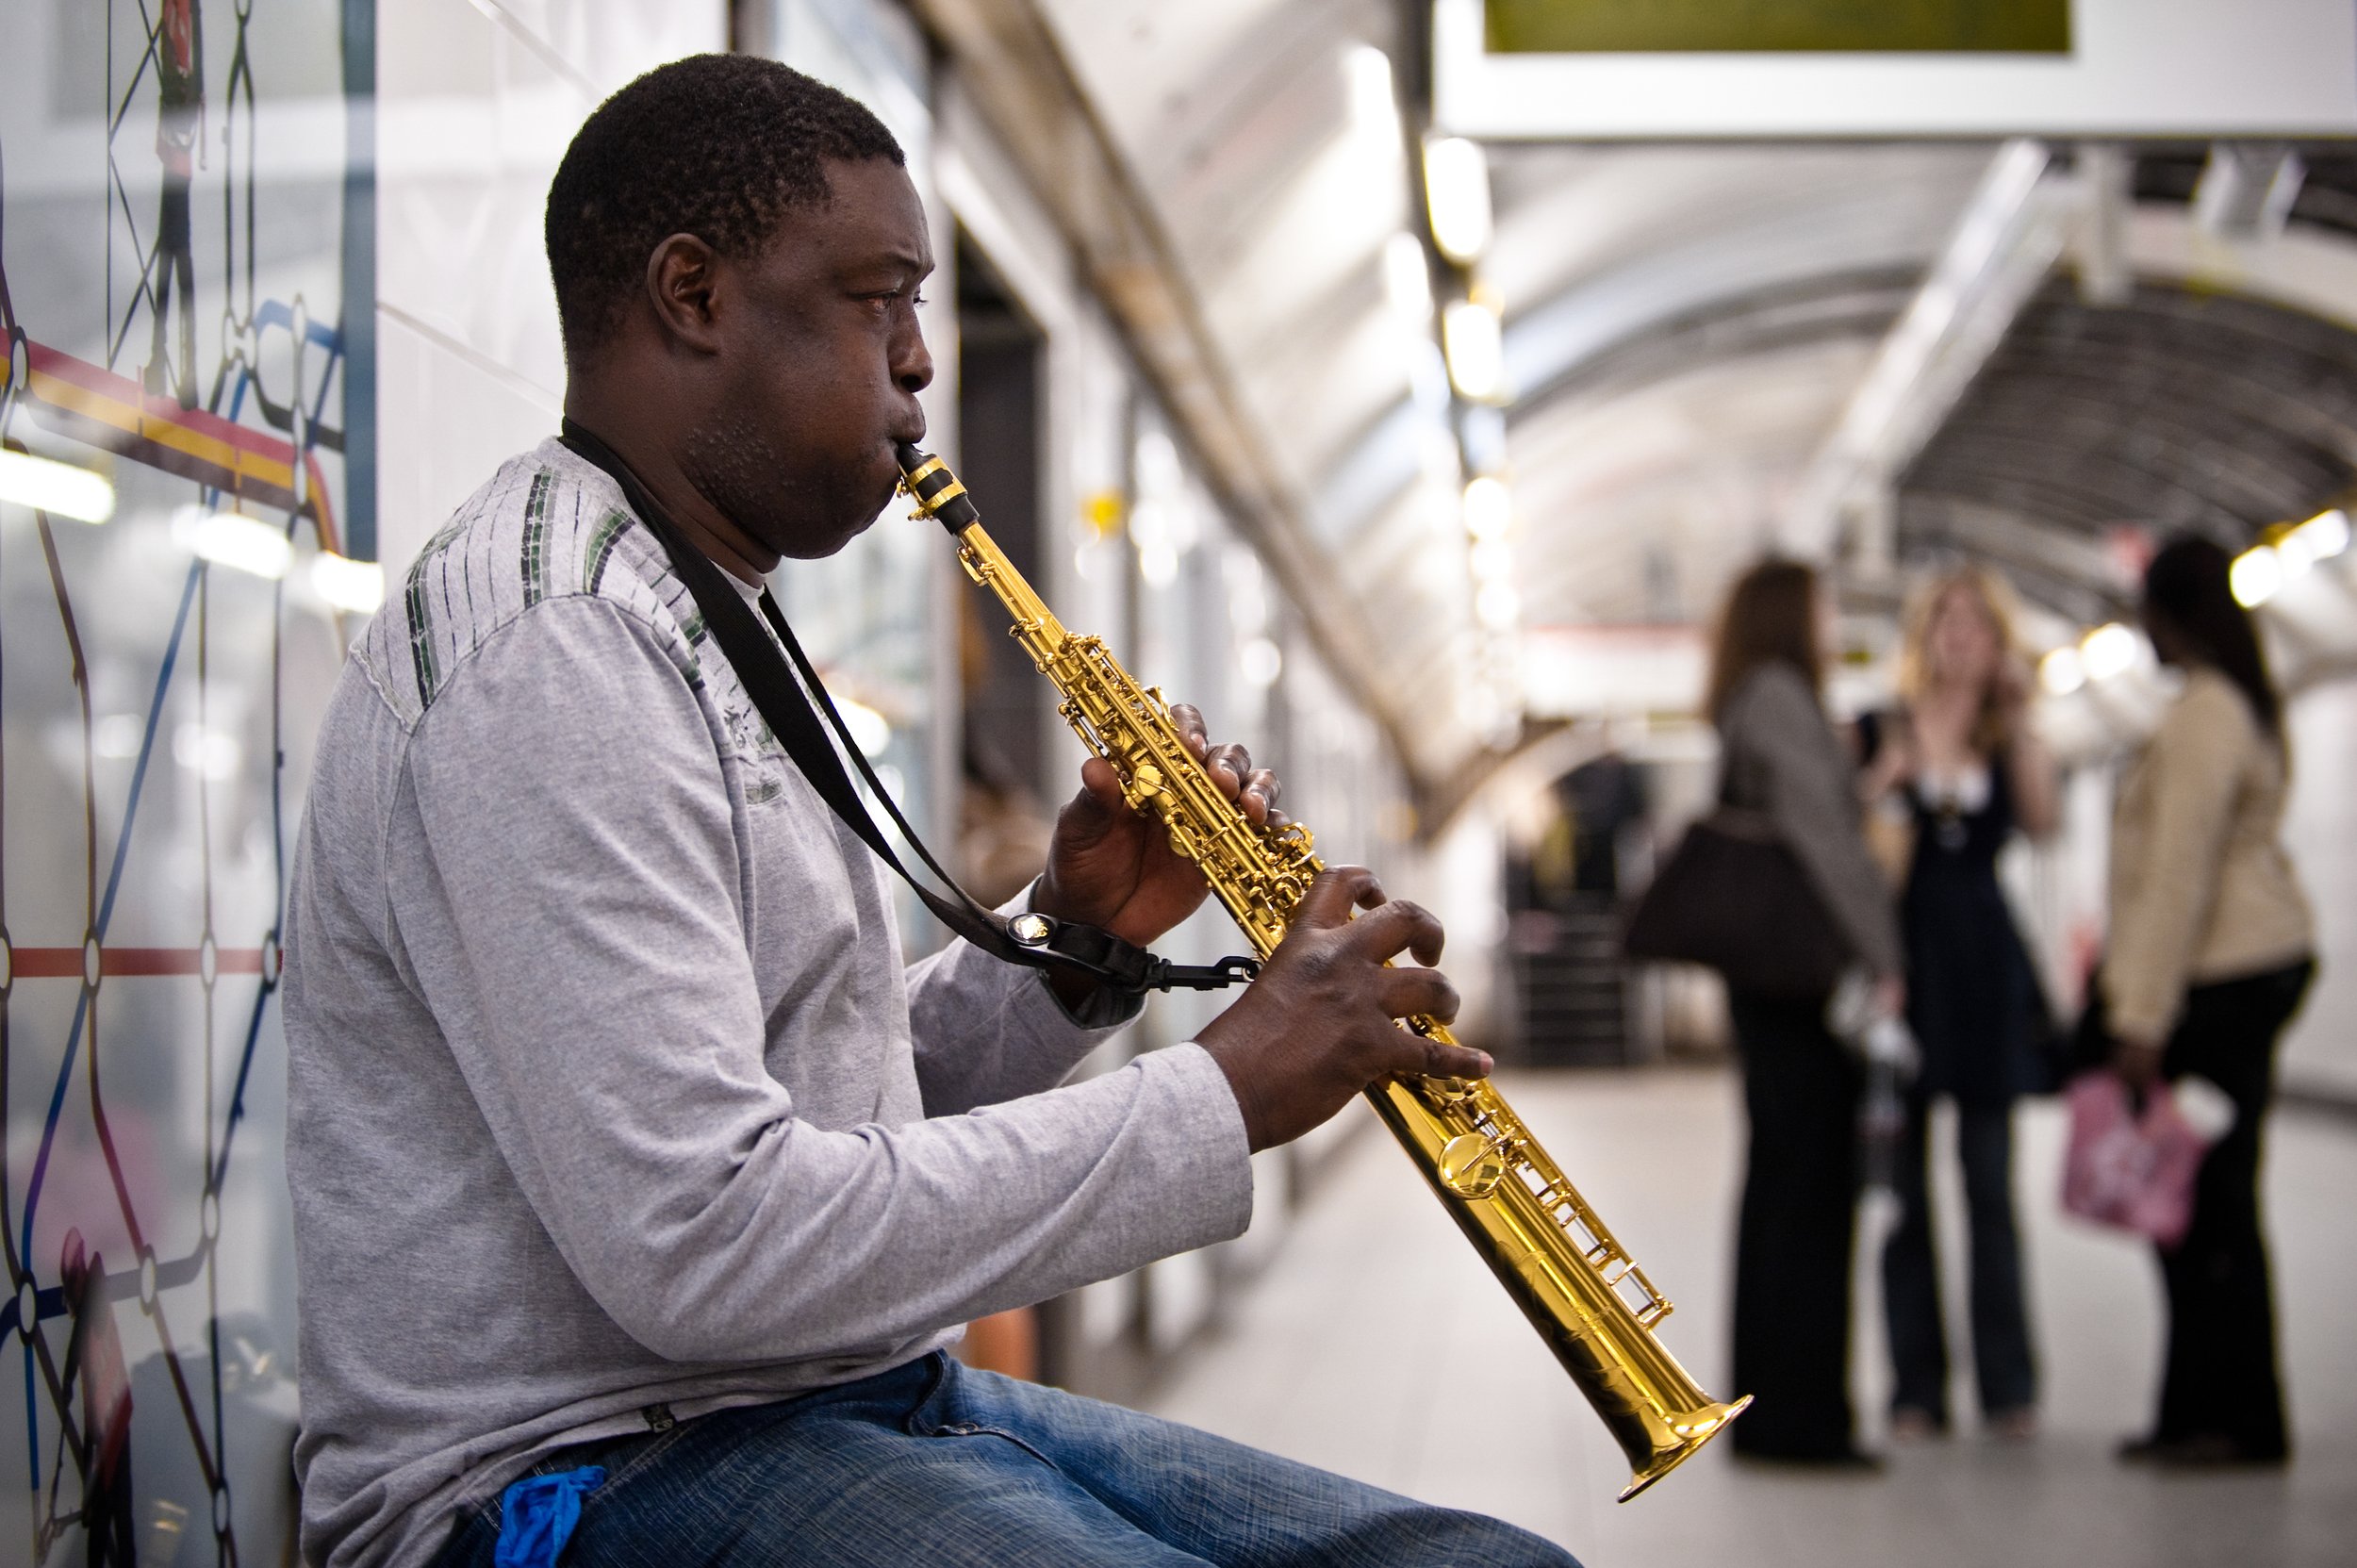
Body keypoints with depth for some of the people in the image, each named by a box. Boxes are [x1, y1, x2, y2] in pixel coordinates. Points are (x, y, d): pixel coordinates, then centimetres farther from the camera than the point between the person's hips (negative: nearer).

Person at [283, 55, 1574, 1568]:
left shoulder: (698, 638, 17)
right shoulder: (547, 656, -16)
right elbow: (701, 1249, -25)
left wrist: (1068, 949, 3)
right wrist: (1222, 1095, -18)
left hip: (855, 1402, 10)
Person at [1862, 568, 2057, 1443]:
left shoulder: (2006, 741, 11)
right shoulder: (1881, 733, 5)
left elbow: (2041, 822, -7)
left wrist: (2019, 718, -7)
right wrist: (1884, 777, -14)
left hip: (1986, 969, 1)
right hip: (1900, 955, -1)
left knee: (1991, 1182, 0)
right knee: (1903, 1182, 0)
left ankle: (2007, 1386, 5)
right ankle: (1916, 1389, 5)